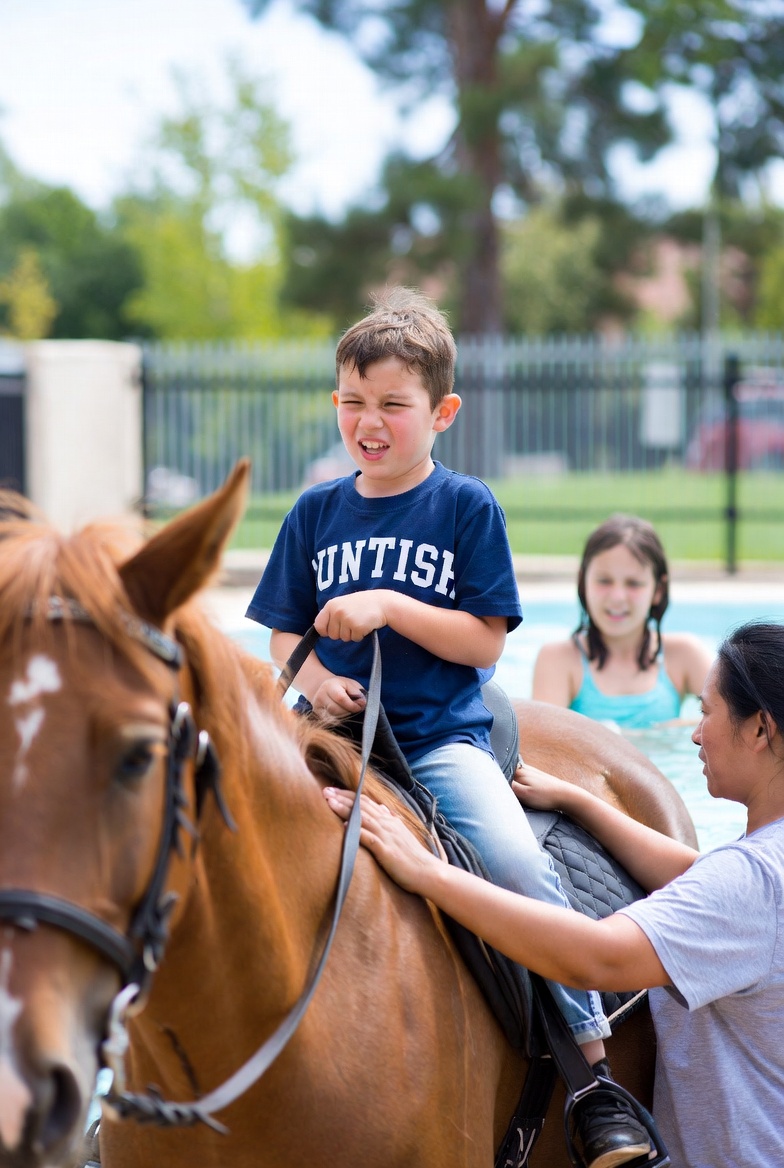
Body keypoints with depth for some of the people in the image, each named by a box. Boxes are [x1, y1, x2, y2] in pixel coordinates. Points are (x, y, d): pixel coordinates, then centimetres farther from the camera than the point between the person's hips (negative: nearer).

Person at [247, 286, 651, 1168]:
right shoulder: (317, 512, 10)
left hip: (441, 737, -3)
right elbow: (284, 632, 14)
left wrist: (389, 606, -17)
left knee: (523, 866, -24)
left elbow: (485, 641, -4)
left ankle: (597, 1079, -16)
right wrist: (313, 679, -8)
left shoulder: (467, 507, 1)